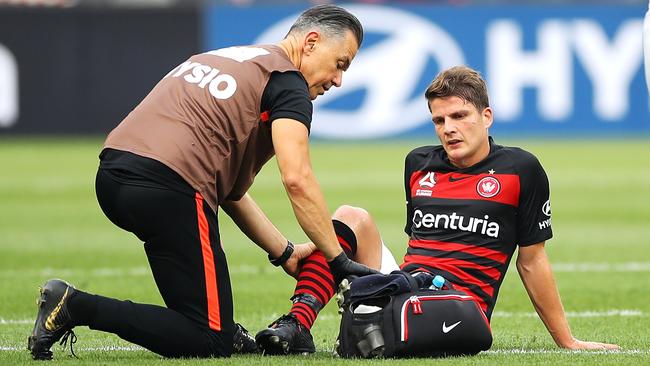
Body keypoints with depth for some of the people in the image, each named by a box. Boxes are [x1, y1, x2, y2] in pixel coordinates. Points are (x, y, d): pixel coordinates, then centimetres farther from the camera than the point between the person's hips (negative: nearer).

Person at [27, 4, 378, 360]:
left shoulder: (221, 57, 29)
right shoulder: (286, 80, 4)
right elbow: (296, 180, -10)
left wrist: (284, 253, 28)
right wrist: (339, 261, -4)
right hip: (167, 190, -9)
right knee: (209, 342, -4)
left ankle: (221, 329, 26)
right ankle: (75, 306, -12)